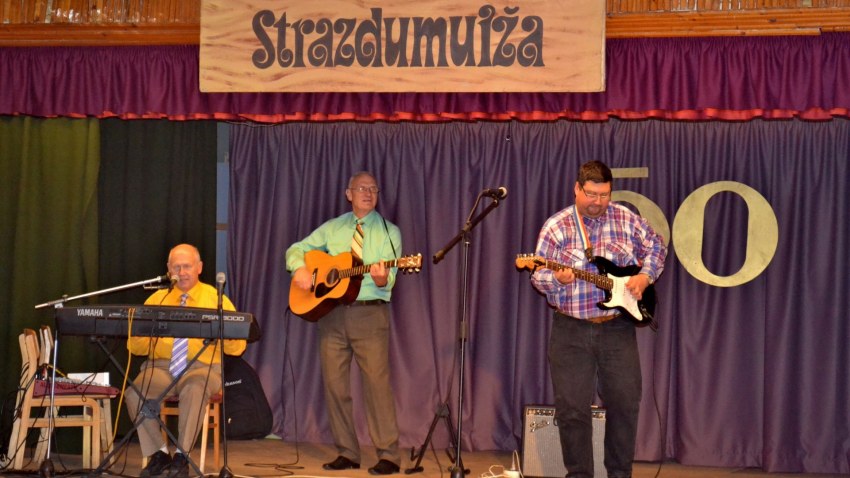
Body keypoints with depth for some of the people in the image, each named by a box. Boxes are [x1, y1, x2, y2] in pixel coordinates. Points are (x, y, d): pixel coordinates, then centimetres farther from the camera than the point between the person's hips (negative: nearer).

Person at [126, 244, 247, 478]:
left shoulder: (217, 299, 5)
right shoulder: (156, 299, 12)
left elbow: (237, 347, -1)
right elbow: (134, 347, 7)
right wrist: (142, 332, -16)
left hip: (203, 367, -2)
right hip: (160, 367, 3)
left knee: (194, 391, -38)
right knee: (134, 393, -28)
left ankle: (181, 456, -22)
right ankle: (158, 453, -9)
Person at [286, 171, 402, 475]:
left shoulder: (388, 232, 4)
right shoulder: (332, 228, 13)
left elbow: (387, 281, -5)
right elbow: (296, 250, 16)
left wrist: (381, 277, -29)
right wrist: (300, 269, -6)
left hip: (371, 313, -3)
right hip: (332, 311, 3)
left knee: (377, 382, -9)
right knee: (334, 383, 3)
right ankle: (347, 453, 13)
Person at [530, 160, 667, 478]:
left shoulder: (626, 219, 3)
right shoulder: (555, 227, -2)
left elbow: (656, 246, 16)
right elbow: (539, 277, -3)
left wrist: (645, 276, 0)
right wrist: (557, 278, -24)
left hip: (617, 328, 2)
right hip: (570, 331, -1)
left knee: (625, 402, 6)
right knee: (571, 406, -2)